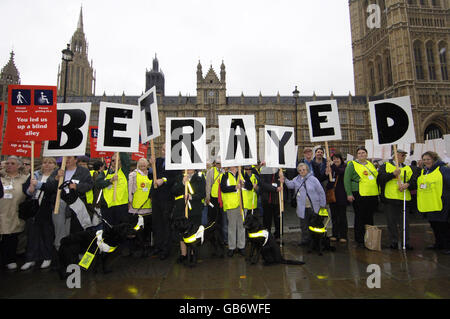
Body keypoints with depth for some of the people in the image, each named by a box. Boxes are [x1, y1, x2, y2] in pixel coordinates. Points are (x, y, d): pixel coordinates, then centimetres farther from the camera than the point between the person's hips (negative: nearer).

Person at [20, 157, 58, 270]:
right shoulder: (35, 175, 12)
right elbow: (25, 188, 5)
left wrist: (37, 184, -19)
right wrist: (31, 187, -15)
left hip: (47, 210, -4)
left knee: (47, 233, 4)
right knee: (32, 232, 8)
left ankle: (47, 258, 18)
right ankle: (31, 259, 21)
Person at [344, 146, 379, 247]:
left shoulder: (370, 164, 17)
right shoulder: (352, 164, -2)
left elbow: (376, 177, 26)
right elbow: (346, 180, -8)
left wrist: (378, 192, 19)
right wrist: (349, 194, -15)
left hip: (372, 195, 6)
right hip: (359, 195, -6)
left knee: (370, 217, 13)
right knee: (359, 218, 0)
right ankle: (359, 240, 10)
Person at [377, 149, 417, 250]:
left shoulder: (408, 168, 16)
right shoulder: (385, 166, 3)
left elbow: (414, 181, 6)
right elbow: (380, 178, -12)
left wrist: (407, 184, -13)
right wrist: (393, 174, -18)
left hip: (404, 199, 3)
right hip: (389, 198, -3)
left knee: (405, 222, 6)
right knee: (391, 222, 4)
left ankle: (406, 242, 18)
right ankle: (394, 242, 15)